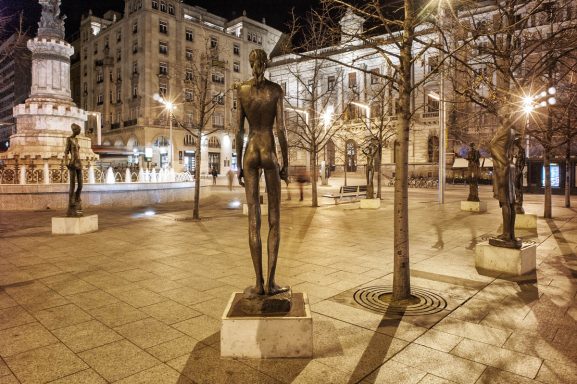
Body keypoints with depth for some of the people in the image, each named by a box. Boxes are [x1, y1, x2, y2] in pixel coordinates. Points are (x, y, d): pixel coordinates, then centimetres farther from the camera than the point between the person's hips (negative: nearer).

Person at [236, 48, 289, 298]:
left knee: (254, 220, 0)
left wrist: (239, 166, 7)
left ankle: (259, 283, 1)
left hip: (250, 154, 2)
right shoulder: (276, 89, 0)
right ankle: (270, 282, 1)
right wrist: (286, 165, 1)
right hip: (269, 154, -1)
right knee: (274, 219, 3)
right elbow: (281, 129, -5)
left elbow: (239, 131, 2)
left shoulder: (241, 89, 5)